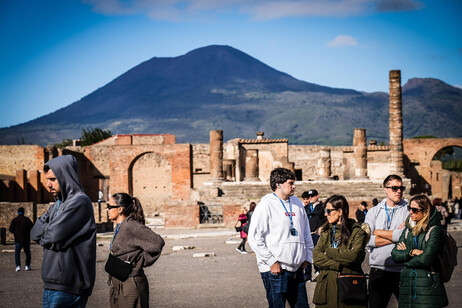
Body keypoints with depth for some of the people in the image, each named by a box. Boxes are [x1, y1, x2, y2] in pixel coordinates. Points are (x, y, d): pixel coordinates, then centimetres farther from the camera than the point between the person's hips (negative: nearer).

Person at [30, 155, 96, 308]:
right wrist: (49, 231, -7)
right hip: (53, 283, 8)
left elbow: (54, 236, -16)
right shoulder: (57, 205, 18)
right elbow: (34, 232, 11)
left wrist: (43, 234, 3)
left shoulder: (80, 202, -11)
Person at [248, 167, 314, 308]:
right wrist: (271, 262, -14)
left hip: (297, 268, 6)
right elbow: (254, 238, -12)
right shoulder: (266, 205, -8)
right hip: (276, 270, -6)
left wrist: (308, 257, 14)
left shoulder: (297, 203, 13)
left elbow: (306, 233, 23)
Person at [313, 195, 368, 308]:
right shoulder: (326, 231, 15)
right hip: (327, 285, 4)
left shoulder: (357, 232, -1)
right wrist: (339, 265, -11)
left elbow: (354, 256, -16)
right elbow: (316, 256, 3)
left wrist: (329, 252, -5)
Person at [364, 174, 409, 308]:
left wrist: (379, 232, -3)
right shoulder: (373, 212, 9)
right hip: (378, 270, 2)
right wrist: (395, 235, -12)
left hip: (402, 270, -2)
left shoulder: (408, 210, 2)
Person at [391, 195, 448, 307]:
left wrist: (404, 257, -1)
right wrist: (412, 252, -11)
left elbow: (426, 259, -15)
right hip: (406, 284, 5)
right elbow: (394, 255, 5)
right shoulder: (408, 230, 14)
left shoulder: (434, 230, -5)